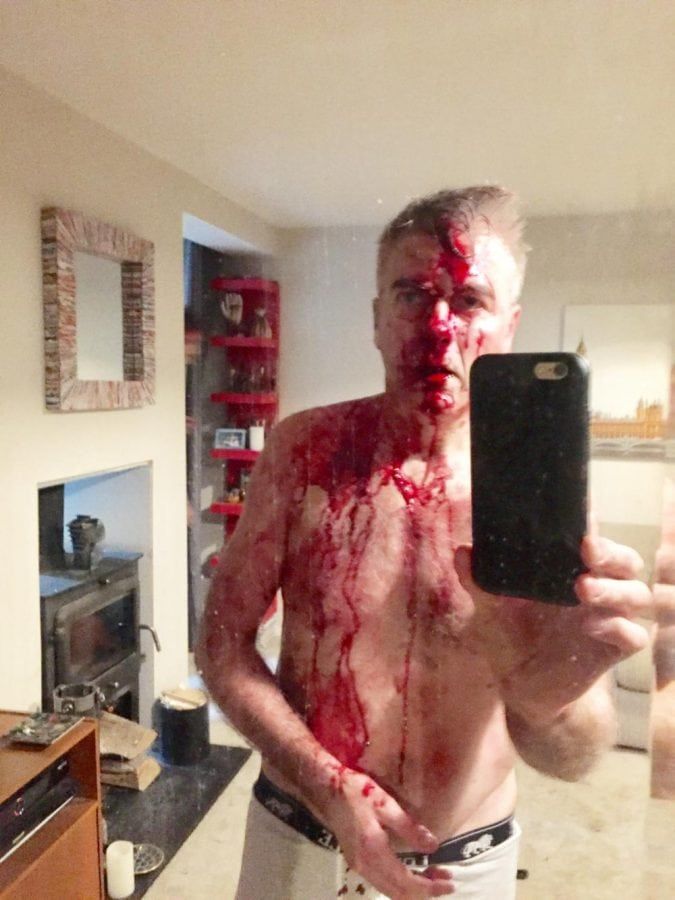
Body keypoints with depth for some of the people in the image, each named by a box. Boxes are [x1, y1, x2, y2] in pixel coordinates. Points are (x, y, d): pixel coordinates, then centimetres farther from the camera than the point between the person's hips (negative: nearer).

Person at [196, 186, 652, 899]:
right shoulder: (304, 449, -14)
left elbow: (571, 757, -15)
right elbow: (223, 642, -8)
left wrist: (560, 691, -37)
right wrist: (327, 786, -19)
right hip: (298, 836, 0)